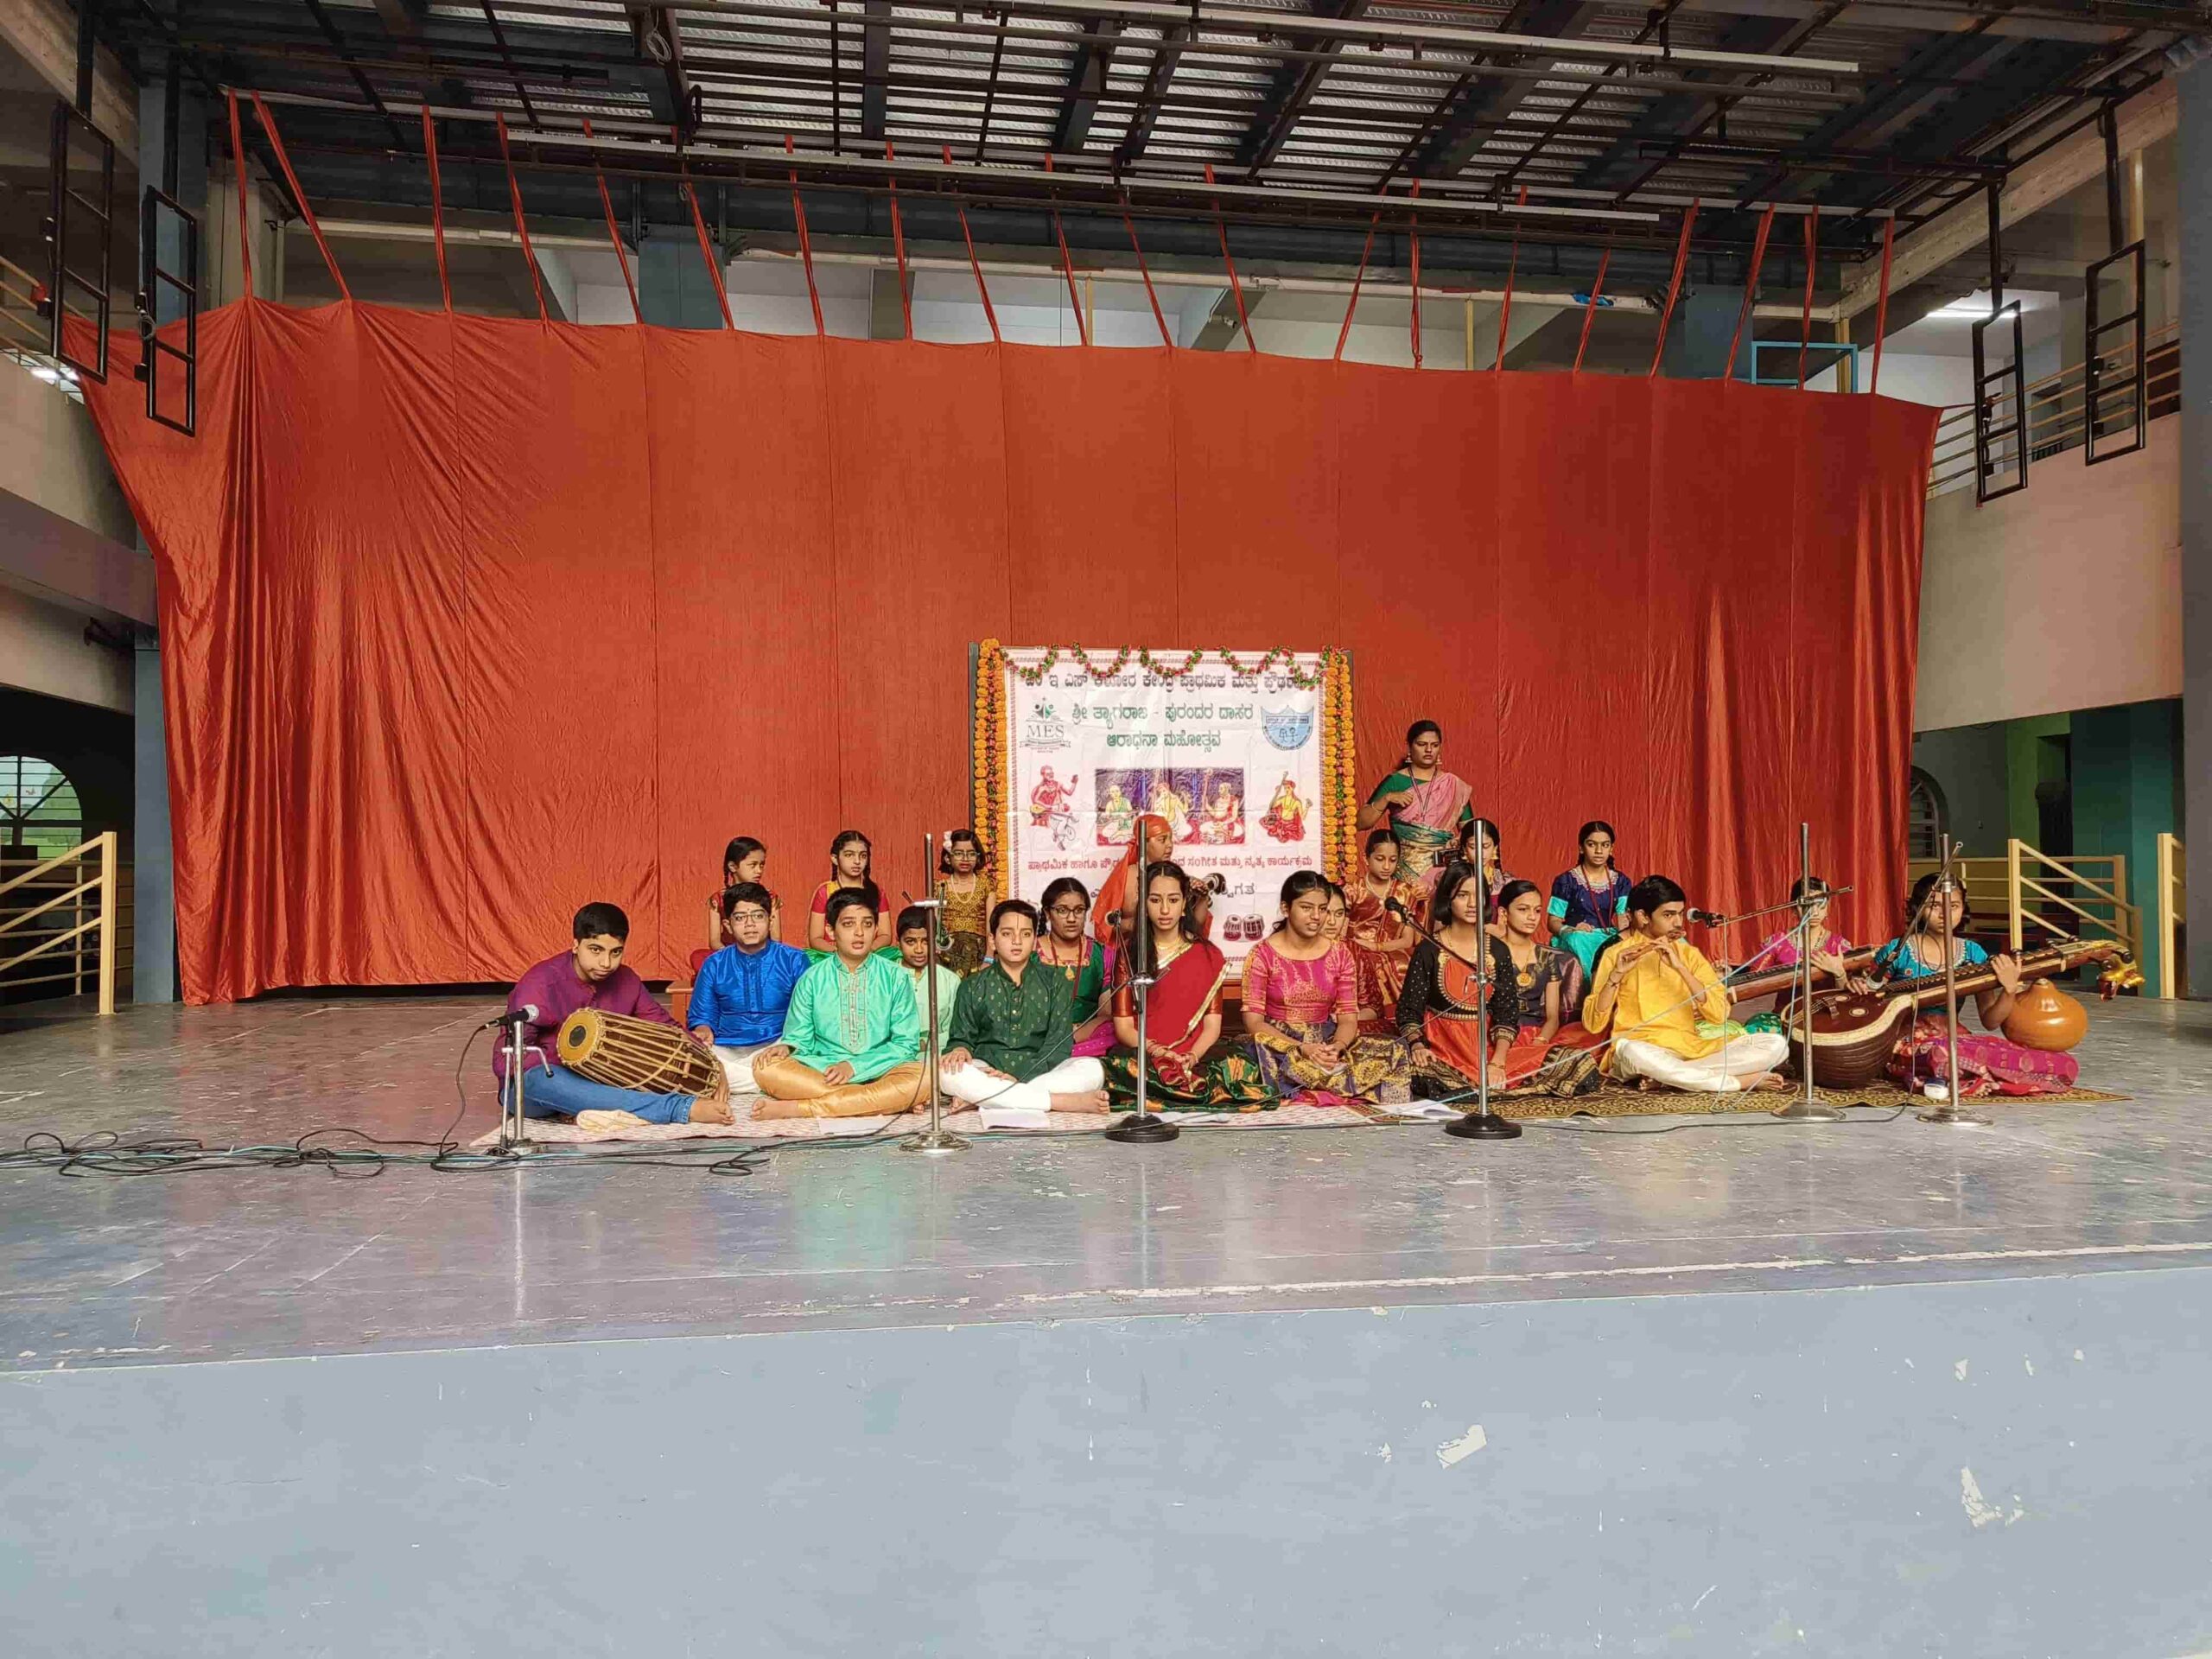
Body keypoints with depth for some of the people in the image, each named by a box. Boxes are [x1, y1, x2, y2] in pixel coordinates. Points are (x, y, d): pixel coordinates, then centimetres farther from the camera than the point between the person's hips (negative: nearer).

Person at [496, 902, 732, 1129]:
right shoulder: (540, 984, -19)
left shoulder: (625, 981, -4)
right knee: (543, 1080, -40)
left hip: (593, 1082, 5)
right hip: (534, 1087, -5)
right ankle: (685, 1109, -47)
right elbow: (506, 1060, -22)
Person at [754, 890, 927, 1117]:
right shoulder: (812, 979, 7)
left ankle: (798, 1108, -27)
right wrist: (786, 1047, -14)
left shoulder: (896, 977, 4)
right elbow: (799, 1039, 11)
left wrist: (854, 1066, -12)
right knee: (765, 1068, -27)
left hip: (879, 1072, -1)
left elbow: (906, 1043, 1)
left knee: (922, 1079, -34)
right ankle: (884, 1102, -28)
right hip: (821, 1072, 1)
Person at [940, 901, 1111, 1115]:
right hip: (987, 1072, 0)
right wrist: (961, 1049, -15)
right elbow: (962, 1038, 11)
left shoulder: (1054, 983, 8)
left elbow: (1059, 1045, -1)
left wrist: (1021, 1077, -18)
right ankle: (1061, 1101, -34)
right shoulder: (973, 987, 11)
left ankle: (977, 1098, -31)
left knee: (1093, 1069, -28)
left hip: (1039, 1072, 0)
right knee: (947, 1071, -33)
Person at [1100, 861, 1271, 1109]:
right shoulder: (1130, 955, 9)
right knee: (1117, 1067, -37)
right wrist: (1155, 1051, -17)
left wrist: (1191, 1057, -16)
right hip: (1142, 1055, -1)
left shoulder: (1209, 955, 11)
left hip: (1195, 1058, 1)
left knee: (1240, 1062, -32)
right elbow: (1123, 1026, 2)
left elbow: (1212, 1025, 4)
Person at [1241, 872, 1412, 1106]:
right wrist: (1301, 1049, -24)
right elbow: (1253, 1021, -10)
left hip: (1326, 1044, 4)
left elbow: (1348, 1017, 2)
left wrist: (1337, 1047, -22)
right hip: (1280, 1045, -4)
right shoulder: (1263, 954, -5)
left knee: (1395, 1052, -20)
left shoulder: (1340, 954, 5)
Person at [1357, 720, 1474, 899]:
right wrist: (1386, 799, -12)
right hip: (1405, 870, -1)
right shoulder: (1394, 782, 5)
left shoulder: (1455, 787, 10)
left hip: (1445, 871, 1)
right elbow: (1362, 823, 0)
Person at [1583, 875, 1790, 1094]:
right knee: (1632, 1052, -41)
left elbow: (1719, 1014, -4)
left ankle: (1667, 1076, -22)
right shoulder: (1617, 954, 2)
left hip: (1691, 1048, 4)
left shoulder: (1690, 954, 12)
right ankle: (1742, 1081, -26)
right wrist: (1616, 974, -17)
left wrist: (1679, 966, -12)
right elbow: (1593, 1024, -6)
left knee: (1776, 1043, -14)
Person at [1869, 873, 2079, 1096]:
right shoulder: (1897, 952, 0)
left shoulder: (1973, 954, 10)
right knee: (1944, 1054, -44)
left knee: (2066, 1067, -12)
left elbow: (1990, 1022, 7)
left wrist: (2010, 990, -10)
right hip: (1907, 1045, -5)